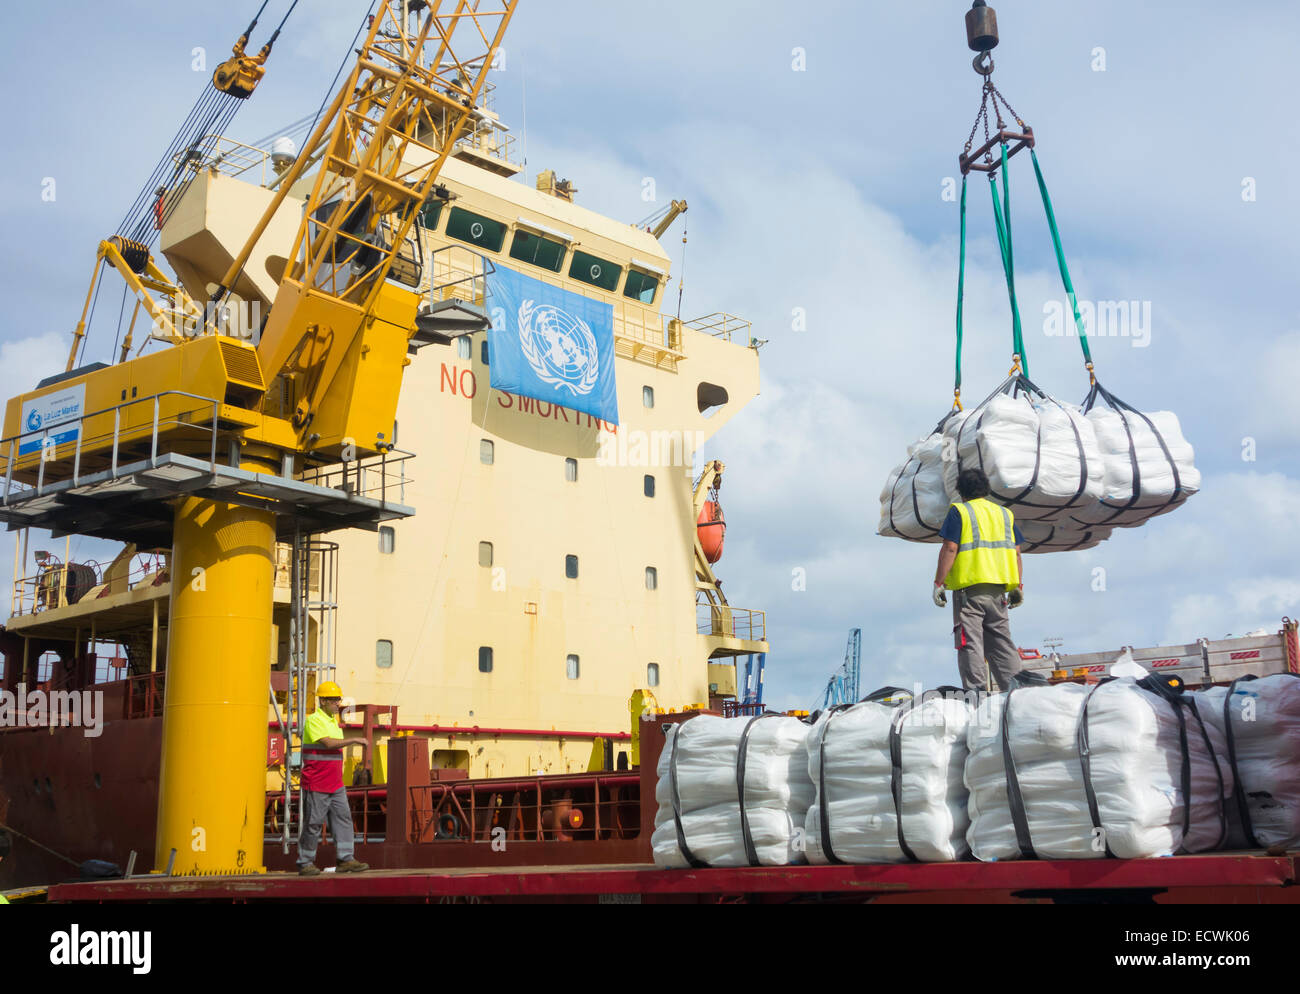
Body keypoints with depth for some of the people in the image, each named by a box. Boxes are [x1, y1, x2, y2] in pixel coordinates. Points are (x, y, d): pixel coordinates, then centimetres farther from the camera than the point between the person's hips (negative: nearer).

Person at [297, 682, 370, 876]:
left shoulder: (333, 720, 16)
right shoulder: (313, 720, -11)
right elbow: (329, 743, -23)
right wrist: (354, 740, -17)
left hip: (335, 785, 8)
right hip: (316, 785, -8)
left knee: (343, 819, 1)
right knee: (313, 824, -2)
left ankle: (345, 860, 0)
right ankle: (305, 863, 8)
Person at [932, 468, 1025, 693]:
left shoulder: (959, 512, -1)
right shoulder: (1005, 513, 15)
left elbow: (949, 549, -10)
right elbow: (1015, 552, 12)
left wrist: (938, 583, -8)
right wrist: (1017, 587, 15)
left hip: (969, 588, -5)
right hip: (998, 590, 5)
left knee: (970, 643, -5)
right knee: (1001, 641, 11)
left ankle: (976, 689, -11)